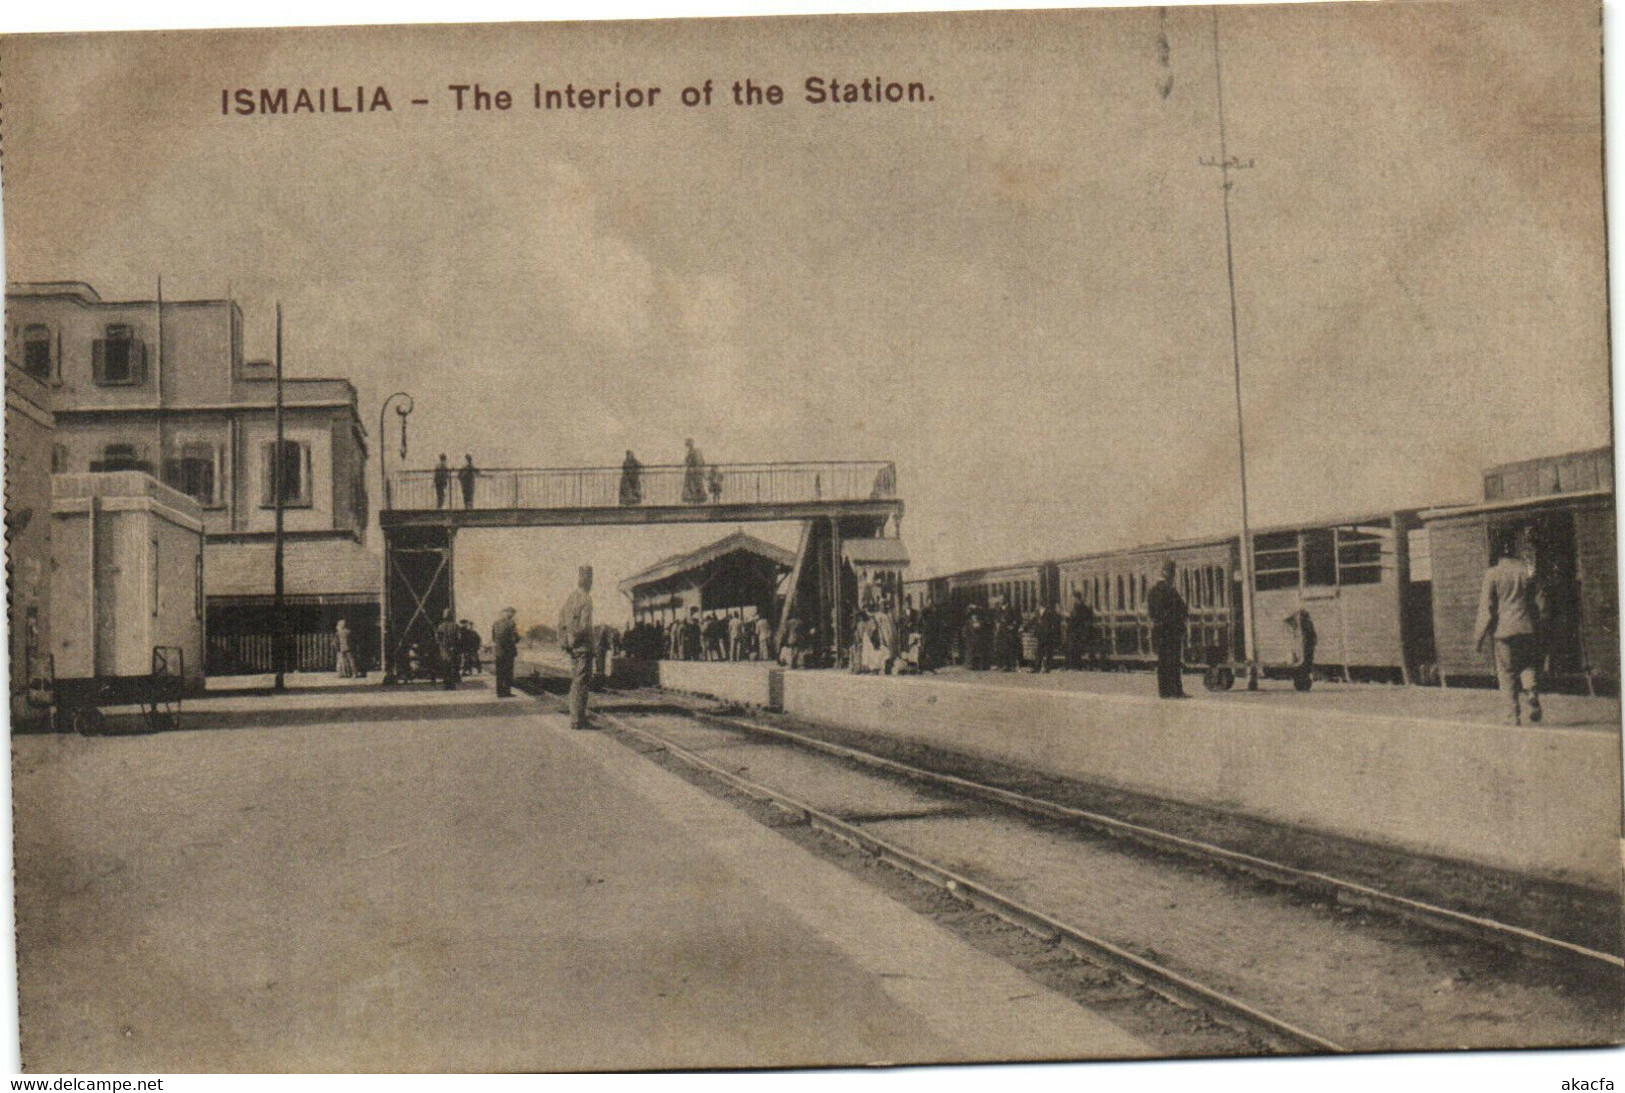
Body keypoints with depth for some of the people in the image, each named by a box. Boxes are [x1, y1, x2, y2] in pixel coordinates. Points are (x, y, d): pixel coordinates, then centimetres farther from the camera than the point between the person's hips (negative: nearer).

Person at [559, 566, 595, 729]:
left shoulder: (570, 598, 12)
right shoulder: (586, 599, -14)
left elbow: (561, 620, 15)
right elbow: (584, 624, -21)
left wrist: (564, 641, 14)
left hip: (573, 647, 9)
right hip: (583, 646, -9)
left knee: (575, 682, 14)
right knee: (581, 682, -7)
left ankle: (575, 717, 19)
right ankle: (578, 720, -7)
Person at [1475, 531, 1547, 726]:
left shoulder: (1492, 574, -3)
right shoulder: (1526, 570, 4)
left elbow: (1486, 606, -5)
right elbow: (1540, 597, 7)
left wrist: (1481, 635, -1)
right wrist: (1538, 622, 18)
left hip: (1504, 629, -2)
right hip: (1527, 628, 2)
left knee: (1507, 673, 3)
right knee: (1529, 665, 15)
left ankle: (1514, 715, 0)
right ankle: (1533, 694, -12)